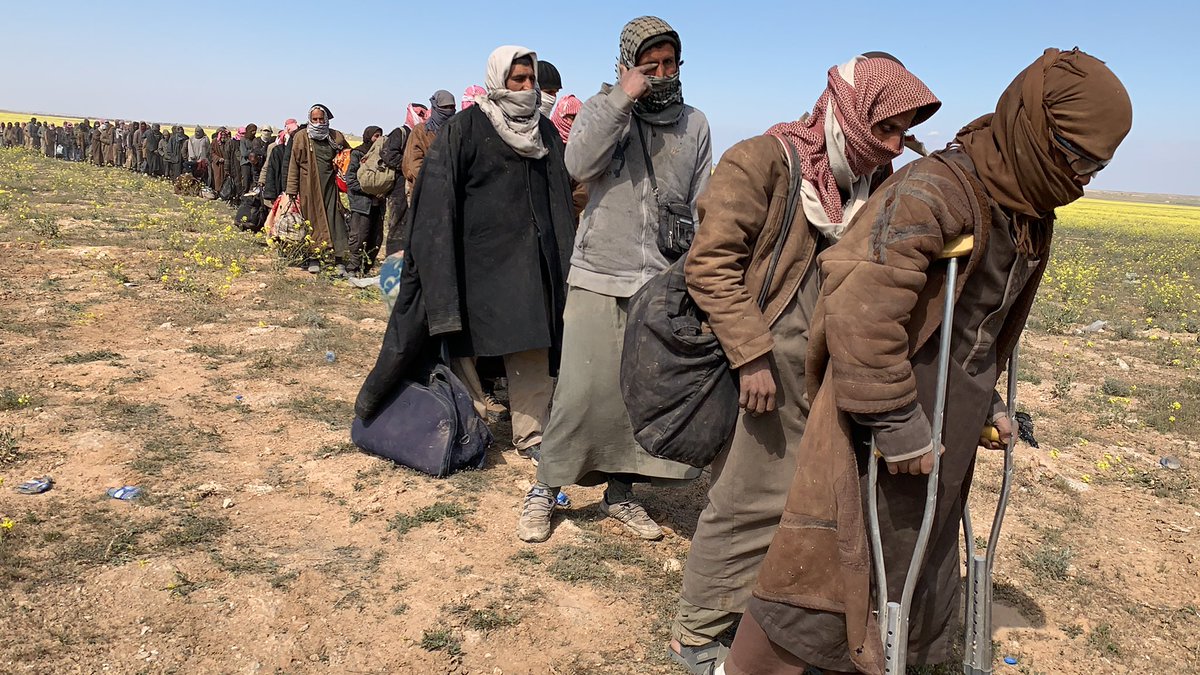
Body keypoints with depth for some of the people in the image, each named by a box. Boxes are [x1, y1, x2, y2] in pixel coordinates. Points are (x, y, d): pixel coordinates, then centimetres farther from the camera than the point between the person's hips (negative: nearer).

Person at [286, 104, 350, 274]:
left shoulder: (336, 137, 6)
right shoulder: (302, 137, 1)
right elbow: (294, 164, 3)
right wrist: (292, 190, 0)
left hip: (330, 186, 1)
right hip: (309, 187, -1)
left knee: (335, 220, -4)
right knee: (312, 221, 5)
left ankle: (339, 260, -2)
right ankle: (314, 258, 14)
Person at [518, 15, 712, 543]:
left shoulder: (695, 124, 11)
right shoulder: (603, 109, 4)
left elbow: (702, 207, 13)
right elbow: (579, 164, -16)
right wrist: (623, 97, -16)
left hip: (666, 285, 3)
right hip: (599, 280, -3)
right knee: (584, 391, -5)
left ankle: (620, 492, 23)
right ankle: (544, 490, 13)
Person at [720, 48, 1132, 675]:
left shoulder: (1029, 212, 11)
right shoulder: (935, 190, -20)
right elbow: (859, 307, -30)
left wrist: (986, 403, 20)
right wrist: (899, 428, -25)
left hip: (948, 427, 9)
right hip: (884, 420, -9)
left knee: (919, 560, 19)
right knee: (830, 565, -1)